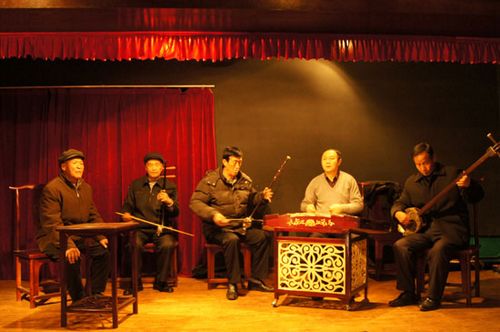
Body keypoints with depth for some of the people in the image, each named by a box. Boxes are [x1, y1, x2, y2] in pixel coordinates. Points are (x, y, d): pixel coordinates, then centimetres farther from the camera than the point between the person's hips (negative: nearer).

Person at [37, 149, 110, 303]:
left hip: (80, 236, 7)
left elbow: (93, 216, 13)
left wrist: (101, 237, -5)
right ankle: (78, 299, -15)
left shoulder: (86, 188, 10)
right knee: (72, 257, -33)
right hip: (54, 238, -7)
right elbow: (52, 223, -22)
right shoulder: (52, 189, -14)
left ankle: (95, 294, -3)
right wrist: (68, 245, -33)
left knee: (103, 251, -15)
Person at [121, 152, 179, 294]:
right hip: (140, 228, 1)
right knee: (133, 244, -32)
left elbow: (175, 213, 1)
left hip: (161, 229, -1)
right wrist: (126, 214, -5)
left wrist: (169, 202, -21)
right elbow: (127, 205, 19)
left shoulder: (170, 186, 10)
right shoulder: (135, 185, 15)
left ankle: (161, 281, -10)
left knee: (168, 244, -32)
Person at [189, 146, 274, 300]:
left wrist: (262, 197, 0)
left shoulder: (245, 180, 11)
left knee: (262, 237, -19)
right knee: (232, 240, -36)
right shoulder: (211, 180, -6)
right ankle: (232, 284, -22)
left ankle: (256, 280, -7)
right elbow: (195, 202, -11)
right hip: (217, 227, -5)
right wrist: (213, 214, -27)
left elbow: (252, 199, 23)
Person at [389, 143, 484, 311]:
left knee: (438, 249, -34)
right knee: (400, 245, -19)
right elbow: (399, 203, 20)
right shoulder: (411, 182, 14)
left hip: (452, 229, -5)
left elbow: (477, 197, -1)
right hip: (425, 229, 5)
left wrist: (469, 186, -25)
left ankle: (433, 298, -21)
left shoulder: (452, 174, 1)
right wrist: (398, 213, -5)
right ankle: (408, 293, -8)